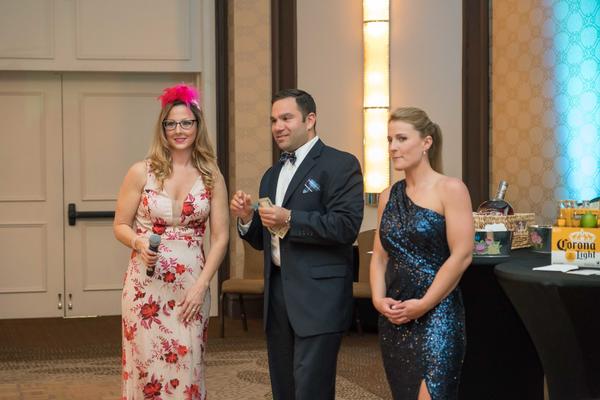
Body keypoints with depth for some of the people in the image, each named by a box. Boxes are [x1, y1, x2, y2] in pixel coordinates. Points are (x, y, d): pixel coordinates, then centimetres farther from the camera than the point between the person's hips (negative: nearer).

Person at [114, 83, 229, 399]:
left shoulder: (212, 177, 3)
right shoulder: (141, 172, 0)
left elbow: (220, 237, 3)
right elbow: (120, 226, 5)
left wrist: (201, 285, -6)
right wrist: (139, 243, -16)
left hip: (192, 286, 1)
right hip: (146, 283, -1)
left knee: (186, 368, 3)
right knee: (148, 365, 0)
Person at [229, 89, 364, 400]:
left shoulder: (340, 165, -5)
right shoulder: (272, 175, 19)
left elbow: (347, 226, -17)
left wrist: (290, 219, -20)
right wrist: (246, 218, 2)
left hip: (318, 297, -8)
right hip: (277, 294, 8)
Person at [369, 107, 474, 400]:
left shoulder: (450, 190, -6)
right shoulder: (388, 196, 11)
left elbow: (461, 256, -12)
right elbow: (379, 256, 12)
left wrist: (422, 305, -15)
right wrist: (378, 299, -6)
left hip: (436, 313, -6)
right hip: (393, 317, 6)